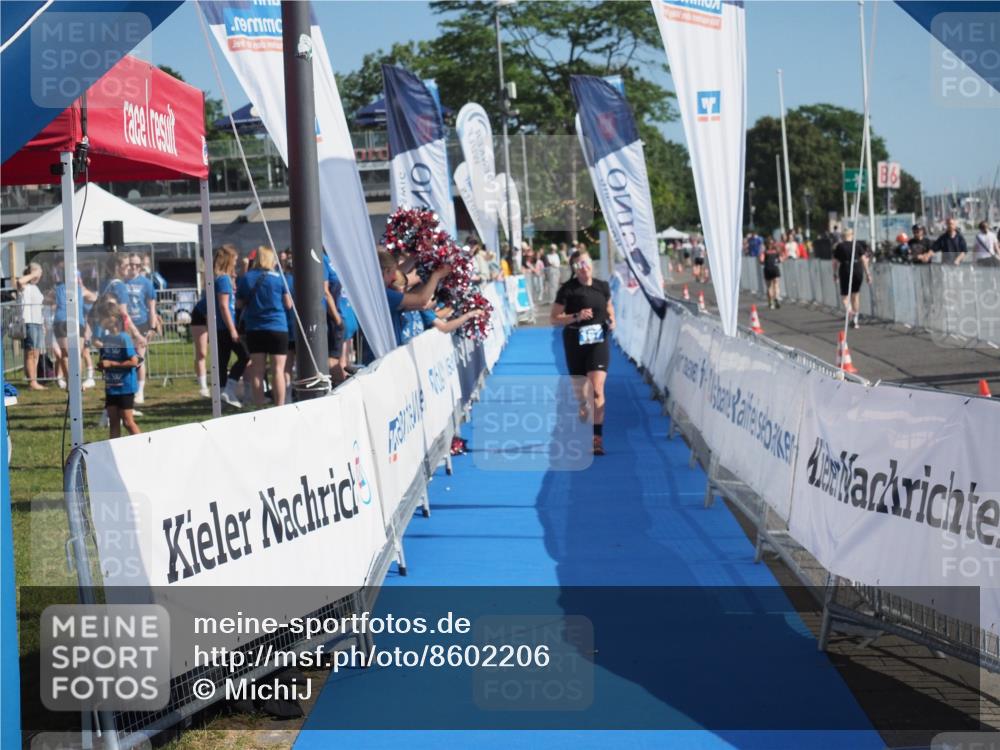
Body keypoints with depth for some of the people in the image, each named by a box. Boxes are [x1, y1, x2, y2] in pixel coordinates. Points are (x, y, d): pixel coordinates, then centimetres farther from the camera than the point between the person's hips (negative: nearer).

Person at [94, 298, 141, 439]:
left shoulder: (124, 338, -15)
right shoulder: (105, 338, 7)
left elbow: (134, 362, -19)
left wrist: (111, 364, -19)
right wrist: (102, 365, -1)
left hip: (125, 386, -7)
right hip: (111, 386, 7)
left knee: (128, 421, -5)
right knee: (113, 421, 9)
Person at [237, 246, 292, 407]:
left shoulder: (246, 278, 2)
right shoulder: (278, 278, -5)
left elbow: (239, 303, 8)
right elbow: (288, 304, -1)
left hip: (254, 329, 3)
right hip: (277, 328, -3)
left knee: (257, 370, 6)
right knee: (278, 369, 0)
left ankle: (259, 407, 7)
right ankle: (279, 406, -3)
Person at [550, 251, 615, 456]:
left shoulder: (602, 286, 3)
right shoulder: (568, 289, -6)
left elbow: (609, 306, 22)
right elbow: (554, 318, -6)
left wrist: (612, 320, 1)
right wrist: (576, 317, -20)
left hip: (598, 341, 1)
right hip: (575, 342, -1)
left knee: (597, 389, -15)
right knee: (580, 392, 9)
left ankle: (597, 438, -14)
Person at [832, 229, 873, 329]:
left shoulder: (839, 246, -2)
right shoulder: (857, 245, 1)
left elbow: (835, 261, 2)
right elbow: (864, 259, -1)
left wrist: (835, 273, 14)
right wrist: (867, 273, 2)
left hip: (845, 272, -2)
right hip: (857, 271, 2)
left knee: (845, 295, 6)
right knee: (856, 294, 15)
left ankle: (849, 310, -28)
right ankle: (856, 321, 17)